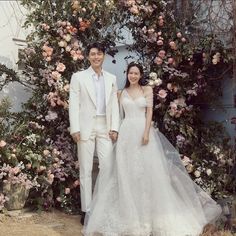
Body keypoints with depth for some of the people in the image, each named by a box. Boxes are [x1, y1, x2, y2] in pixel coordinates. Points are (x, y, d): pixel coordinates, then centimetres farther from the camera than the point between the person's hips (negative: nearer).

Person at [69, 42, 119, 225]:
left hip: (105, 128, 2)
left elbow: (114, 104, 10)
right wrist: (75, 129, -10)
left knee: (107, 167, -2)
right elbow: (74, 104, -2)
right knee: (86, 170, 3)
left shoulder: (111, 78, 12)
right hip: (86, 127, -2)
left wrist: (115, 127, 0)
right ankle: (87, 209, 9)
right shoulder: (78, 77, 3)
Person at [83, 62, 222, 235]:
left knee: (147, 168, -2)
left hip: (143, 131, -2)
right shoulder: (122, 92, 11)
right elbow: (120, 114, 12)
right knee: (127, 170, 0)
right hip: (127, 133, 2)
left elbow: (149, 112, -3)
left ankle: (149, 211, 9)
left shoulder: (147, 90, 5)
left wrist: (146, 132, -14)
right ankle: (131, 211, 9)